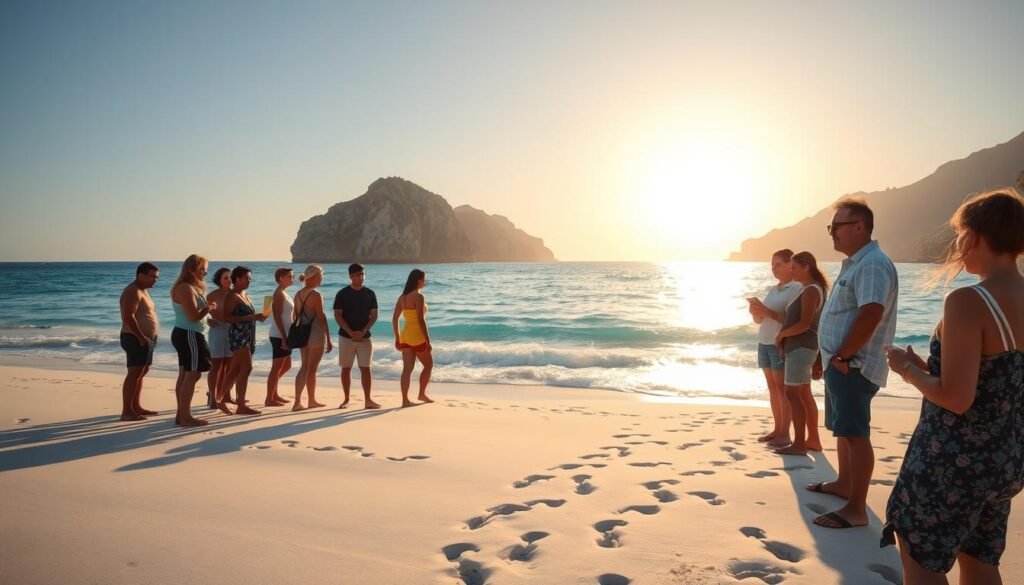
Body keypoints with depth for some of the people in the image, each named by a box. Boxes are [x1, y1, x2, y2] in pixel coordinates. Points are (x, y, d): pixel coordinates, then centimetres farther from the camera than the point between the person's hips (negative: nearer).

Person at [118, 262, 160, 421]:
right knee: (134, 373, -11)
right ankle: (126, 411, -10)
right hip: (136, 339, -10)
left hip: (146, 338, 10)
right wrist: (141, 337, -25)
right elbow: (128, 316, -24)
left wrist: (147, 338, 16)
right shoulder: (133, 292, -15)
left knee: (141, 372, 14)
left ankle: (136, 407, 21)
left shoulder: (143, 290, 17)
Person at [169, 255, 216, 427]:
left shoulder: (187, 287, 16)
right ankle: (185, 417, -5)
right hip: (189, 335, -11)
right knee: (192, 375, -8)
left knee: (184, 376, 13)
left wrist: (206, 308, 5)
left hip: (184, 335, 11)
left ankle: (182, 414, 20)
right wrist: (208, 308, -7)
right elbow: (193, 317, -22)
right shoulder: (186, 288, -17)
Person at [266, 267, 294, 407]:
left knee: (286, 366, 17)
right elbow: (277, 317, -20)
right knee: (277, 367, -4)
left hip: (284, 335, 10)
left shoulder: (283, 293, 16)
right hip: (279, 336, -10)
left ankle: (274, 394, 26)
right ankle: (269, 399, 2)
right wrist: (284, 338, -22)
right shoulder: (279, 294, -13)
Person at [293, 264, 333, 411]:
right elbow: (321, 318, -15)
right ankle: (297, 402, 9)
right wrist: (328, 339, -12)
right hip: (316, 334, -7)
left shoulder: (298, 294, 8)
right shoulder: (316, 295, -14)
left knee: (305, 367, 13)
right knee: (312, 369, 4)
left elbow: (296, 317, 11)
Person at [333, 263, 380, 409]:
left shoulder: (370, 294, 4)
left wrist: (363, 331, -12)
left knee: (365, 368, -2)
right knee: (346, 368, 4)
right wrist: (351, 332, -15)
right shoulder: (342, 294, -2)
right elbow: (338, 316, -5)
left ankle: (367, 400, 0)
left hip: (364, 337, 1)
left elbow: (374, 316, 3)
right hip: (346, 336, -1)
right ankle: (346, 399, 13)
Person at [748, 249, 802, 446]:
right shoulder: (772, 290, 16)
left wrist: (768, 312, -23)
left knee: (783, 388, -6)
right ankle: (777, 429, 14)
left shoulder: (797, 288, -7)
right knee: (772, 387, 8)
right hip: (764, 343, 7)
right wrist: (755, 312, -2)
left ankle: (785, 433, -1)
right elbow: (760, 320, 18)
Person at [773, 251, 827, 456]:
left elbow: (804, 324, -22)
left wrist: (781, 334, -11)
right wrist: (784, 337, 5)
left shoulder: (811, 291, -15)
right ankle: (813, 439, 20)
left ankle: (799, 444, -9)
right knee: (804, 394, 13)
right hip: (798, 347, 10)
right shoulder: (807, 290, 16)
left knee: (792, 394, -10)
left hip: (801, 347, -10)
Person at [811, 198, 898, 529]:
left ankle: (856, 509, -3)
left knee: (855, 433, -7)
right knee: (842, 429, 20)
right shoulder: (854, 263, 17)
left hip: (854, 365, -11)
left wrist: (842, 356, -22)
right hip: (840, 363, 11)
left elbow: (870, 315, -29)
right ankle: (844, 483, 34)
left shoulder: (873, 263, -17)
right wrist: (827, 356, 21)